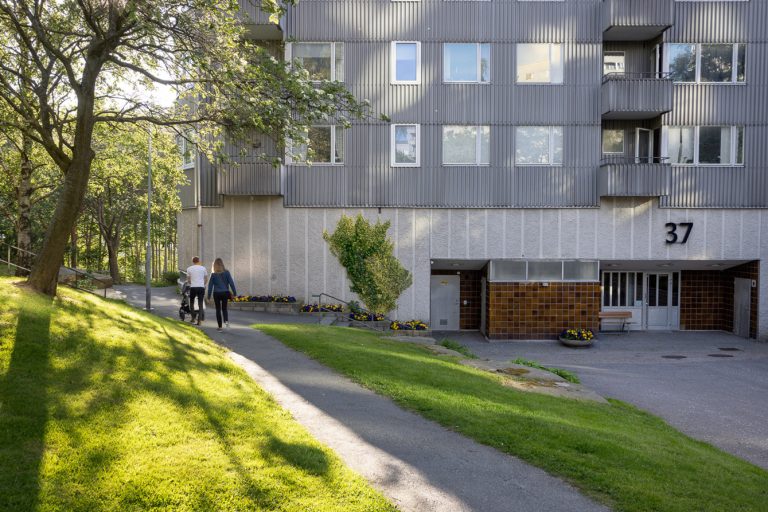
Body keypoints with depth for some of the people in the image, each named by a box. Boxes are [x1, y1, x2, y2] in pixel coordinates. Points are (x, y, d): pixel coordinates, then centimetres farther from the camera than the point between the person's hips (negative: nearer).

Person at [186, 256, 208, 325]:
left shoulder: (189, 268, 4)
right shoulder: (203, 268, 6)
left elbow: (188, 280, 11)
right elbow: (206, 279, 12)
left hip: (193, 287, -1)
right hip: (201, 287, 1)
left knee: (191, 302, 18)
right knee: (200, 304, 4)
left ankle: (193, 318, 14)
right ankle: (200, 320, -1)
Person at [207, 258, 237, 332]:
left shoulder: (213, 274, -3)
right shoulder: (226, 272, -2)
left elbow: (210, 285, -1)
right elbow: (231, 283, -4)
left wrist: (209, 296, 4)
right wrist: (234, 292, 2)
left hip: (217, 293, -1)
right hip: (225, 293, 1)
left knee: (218, 310, 9)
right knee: (224, 308, 14)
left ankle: (220, 327, 8)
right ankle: (226, 321, -14)